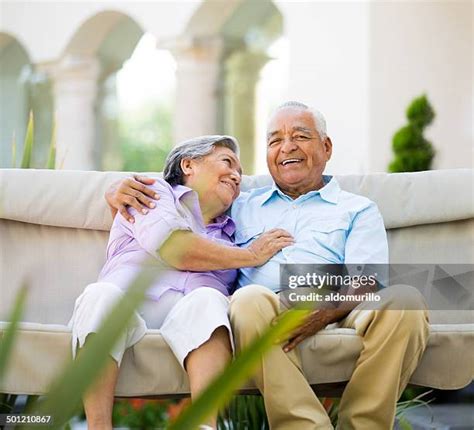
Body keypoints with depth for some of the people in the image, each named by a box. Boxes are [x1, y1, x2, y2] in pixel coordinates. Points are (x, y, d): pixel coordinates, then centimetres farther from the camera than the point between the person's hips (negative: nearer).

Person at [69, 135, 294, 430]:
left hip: (191, 319, 3)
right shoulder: (154, 192, 21)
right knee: (100, 294, -35)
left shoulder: (228, 234, 36)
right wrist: (252, 256, 9)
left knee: (208, 299, -32)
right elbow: (174, 249, 0)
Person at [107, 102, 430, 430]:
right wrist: (120, 191, 14)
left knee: (404, 300, -31)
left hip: (338, 314, 0)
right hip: (268, 315, 1)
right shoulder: (241, 207, 32)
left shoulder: (359, 210, 23)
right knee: (250, 298, -35)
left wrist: (326, 310, -18)